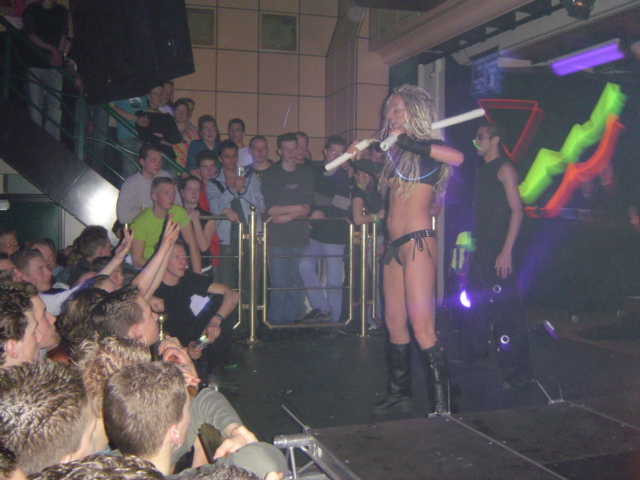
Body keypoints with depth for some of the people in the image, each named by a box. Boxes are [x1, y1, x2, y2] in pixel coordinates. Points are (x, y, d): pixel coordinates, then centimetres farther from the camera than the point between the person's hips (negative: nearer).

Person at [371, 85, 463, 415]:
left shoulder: (426, 149, -3)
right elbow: (384, 193, 22)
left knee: (422, 327, -11)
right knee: (394, 324, 12)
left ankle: (441, 405, -5)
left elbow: (457, 157, -25)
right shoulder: (396, 153, 18)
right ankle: (399, 393, 24)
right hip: (395, 246, 8)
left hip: (418, 243, -8)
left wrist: (407, 142, -21)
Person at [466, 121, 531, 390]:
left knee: (505, 311, -9)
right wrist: (472, 243, 13)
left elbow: (517, 211, -13)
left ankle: (517, 373, -2)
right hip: (480, 251, 9)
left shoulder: (504, 169, -6)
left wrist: (507, 251, -19)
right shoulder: (482, 170, 18)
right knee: (479, 308, 13)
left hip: (498, 252, -9)